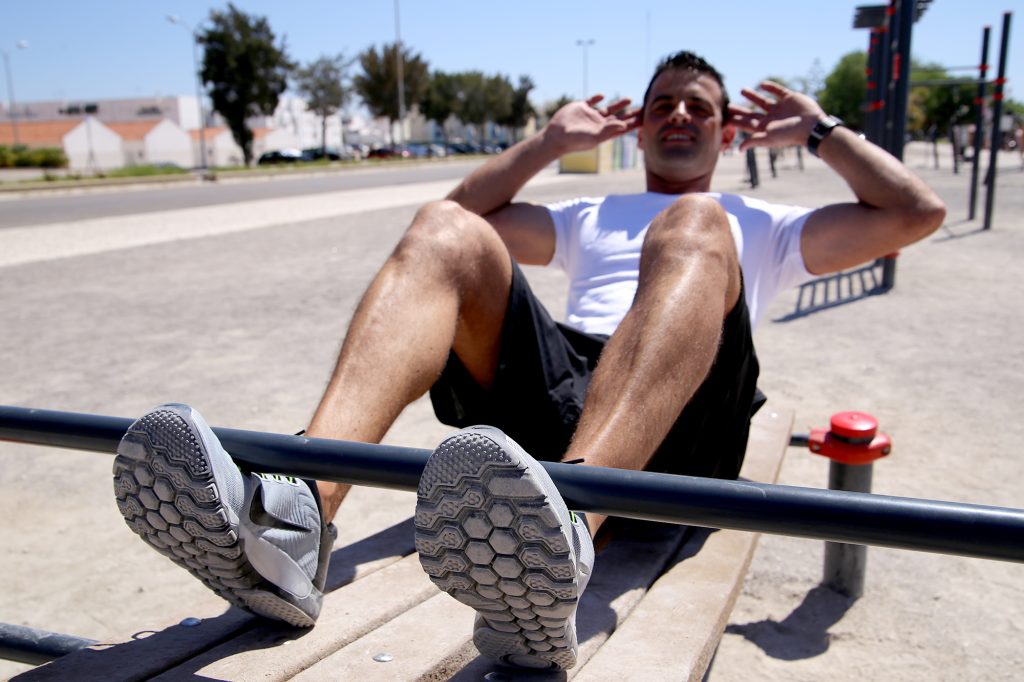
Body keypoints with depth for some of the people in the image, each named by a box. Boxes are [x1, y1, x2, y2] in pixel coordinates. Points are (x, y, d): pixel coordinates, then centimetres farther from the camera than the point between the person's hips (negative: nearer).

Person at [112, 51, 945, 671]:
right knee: (445, 233, -19)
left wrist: (819, 130, 30)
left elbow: (917, 214, 26)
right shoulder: (592, 217, 40)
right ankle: (294, 514, -45)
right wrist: (553, 139, 34)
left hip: (678, 429, -2)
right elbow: (468, 210, 34)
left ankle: (557, 534, -60)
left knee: (692, 230, -30)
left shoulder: (760, 225, 34)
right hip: (557, 384, 3)